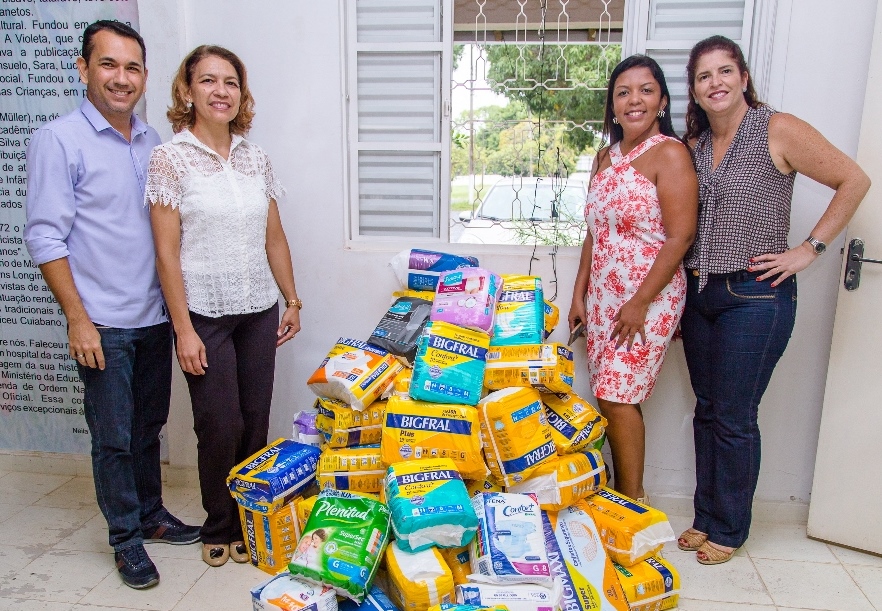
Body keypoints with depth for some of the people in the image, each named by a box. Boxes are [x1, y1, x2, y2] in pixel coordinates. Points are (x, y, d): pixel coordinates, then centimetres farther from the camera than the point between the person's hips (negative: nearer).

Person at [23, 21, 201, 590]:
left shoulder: (153, 143, 9)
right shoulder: (59, 140, -8)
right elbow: (45, 237, -11)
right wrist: (78, 318, -14)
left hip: (155, 317, 5)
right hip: (103, 324, -5)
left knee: (149, 426, 17)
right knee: (114, 437, 6)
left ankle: (152, 515, 34)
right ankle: (126, 537, 23)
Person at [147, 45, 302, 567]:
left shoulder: (256, 158, 7)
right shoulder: (171, 158, -5)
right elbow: (167, 251, -9)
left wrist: (292, 301, 11)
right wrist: (184, 329, -12)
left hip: (259, 311, 4)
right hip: (205, 314, -4)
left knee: (256, 423, 8)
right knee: (221, 427, 2)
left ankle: (250, 523, 28)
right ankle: (219, 529, 26)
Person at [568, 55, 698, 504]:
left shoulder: (669, 154, -11)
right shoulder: (607, 156, 12)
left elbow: (680, 237, -16)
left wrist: (640, 303, -17)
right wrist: (580, 293, 12)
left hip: (648, 298, -7)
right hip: (602, 296, 7)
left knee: (617, 397, -6)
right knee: (612, 396, 10)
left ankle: (634, 502, 11)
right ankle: (619, 492, 25)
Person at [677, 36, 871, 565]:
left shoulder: (778, 130, -8)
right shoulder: (693, 145, 9)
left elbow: (854, 181, -6)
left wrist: (808, 250, -9)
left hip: (755, 296, -6)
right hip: (700, 293, 6)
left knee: (734, 418, 1)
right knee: (707, 411, 13)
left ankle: (729, 530, 20)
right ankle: (706, 517, 28)